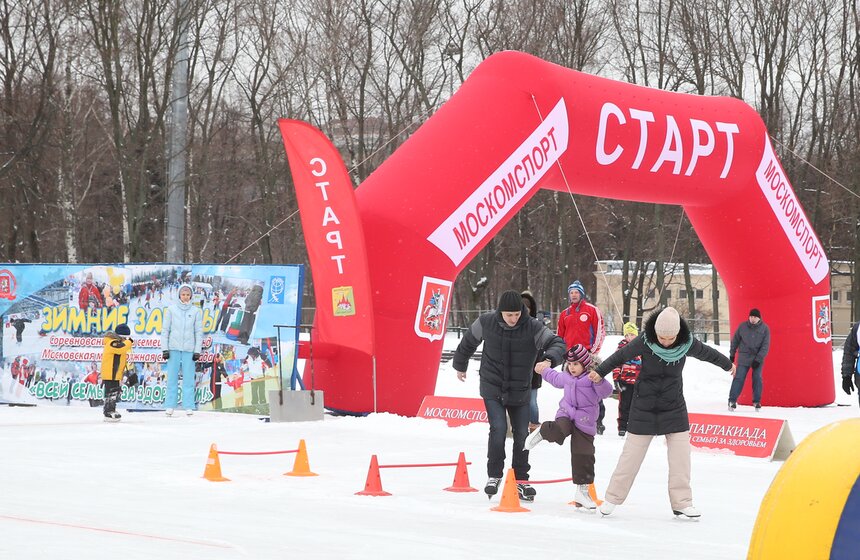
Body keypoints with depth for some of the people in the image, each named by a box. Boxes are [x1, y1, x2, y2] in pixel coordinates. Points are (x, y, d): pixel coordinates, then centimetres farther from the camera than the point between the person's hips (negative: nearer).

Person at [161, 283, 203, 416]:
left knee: (188, 378, -2)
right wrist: (165, 349, -1)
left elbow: (199, 332, 6)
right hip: (174, 348, 0)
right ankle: (170, 406, 1)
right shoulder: (171, 309, 5)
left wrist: (197, 351, 0)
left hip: (189, 349, 0)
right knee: (172, 378, -1)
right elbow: (165, 330, 6)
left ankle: (189, 407, -1)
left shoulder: (196, 311, 6)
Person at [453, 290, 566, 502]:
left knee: (521, 434, 5)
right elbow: (468, 341, 9)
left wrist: (550, 358, -41)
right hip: (492, 389, -1)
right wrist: (460, 365, 23)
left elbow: (558, 343, -19)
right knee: (498, 429, -14)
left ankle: (521, 480, 20)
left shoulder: (533, 328, -14)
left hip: (520, 391, 1)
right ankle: (494, 476, 3)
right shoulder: (486, 323, -10)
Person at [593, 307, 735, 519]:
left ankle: (681, 503, 6)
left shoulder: (687, 343, -12)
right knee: (632, 453, 2)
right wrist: (599, 372, 8)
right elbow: (620, 356, -3)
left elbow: (706, 353, 8)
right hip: (644, 406, -2)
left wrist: (727, 365, 25)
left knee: (681, 455, -3)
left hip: (674, 407, 2)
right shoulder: (644, 342, -18)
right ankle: (613, 498, 15)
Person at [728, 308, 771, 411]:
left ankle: (757, 402, 11)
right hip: (744, 357, 0)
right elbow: (735, 340, 10)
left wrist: (758, 359, -13)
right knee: (739, 378, -7)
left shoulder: (764, 329, -3)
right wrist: (732, 354, 10)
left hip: (758, 358, 0)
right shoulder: (742, 326, 0)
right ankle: (732, 401, -6)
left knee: (757, 379, 0)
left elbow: (765, 346, -6)